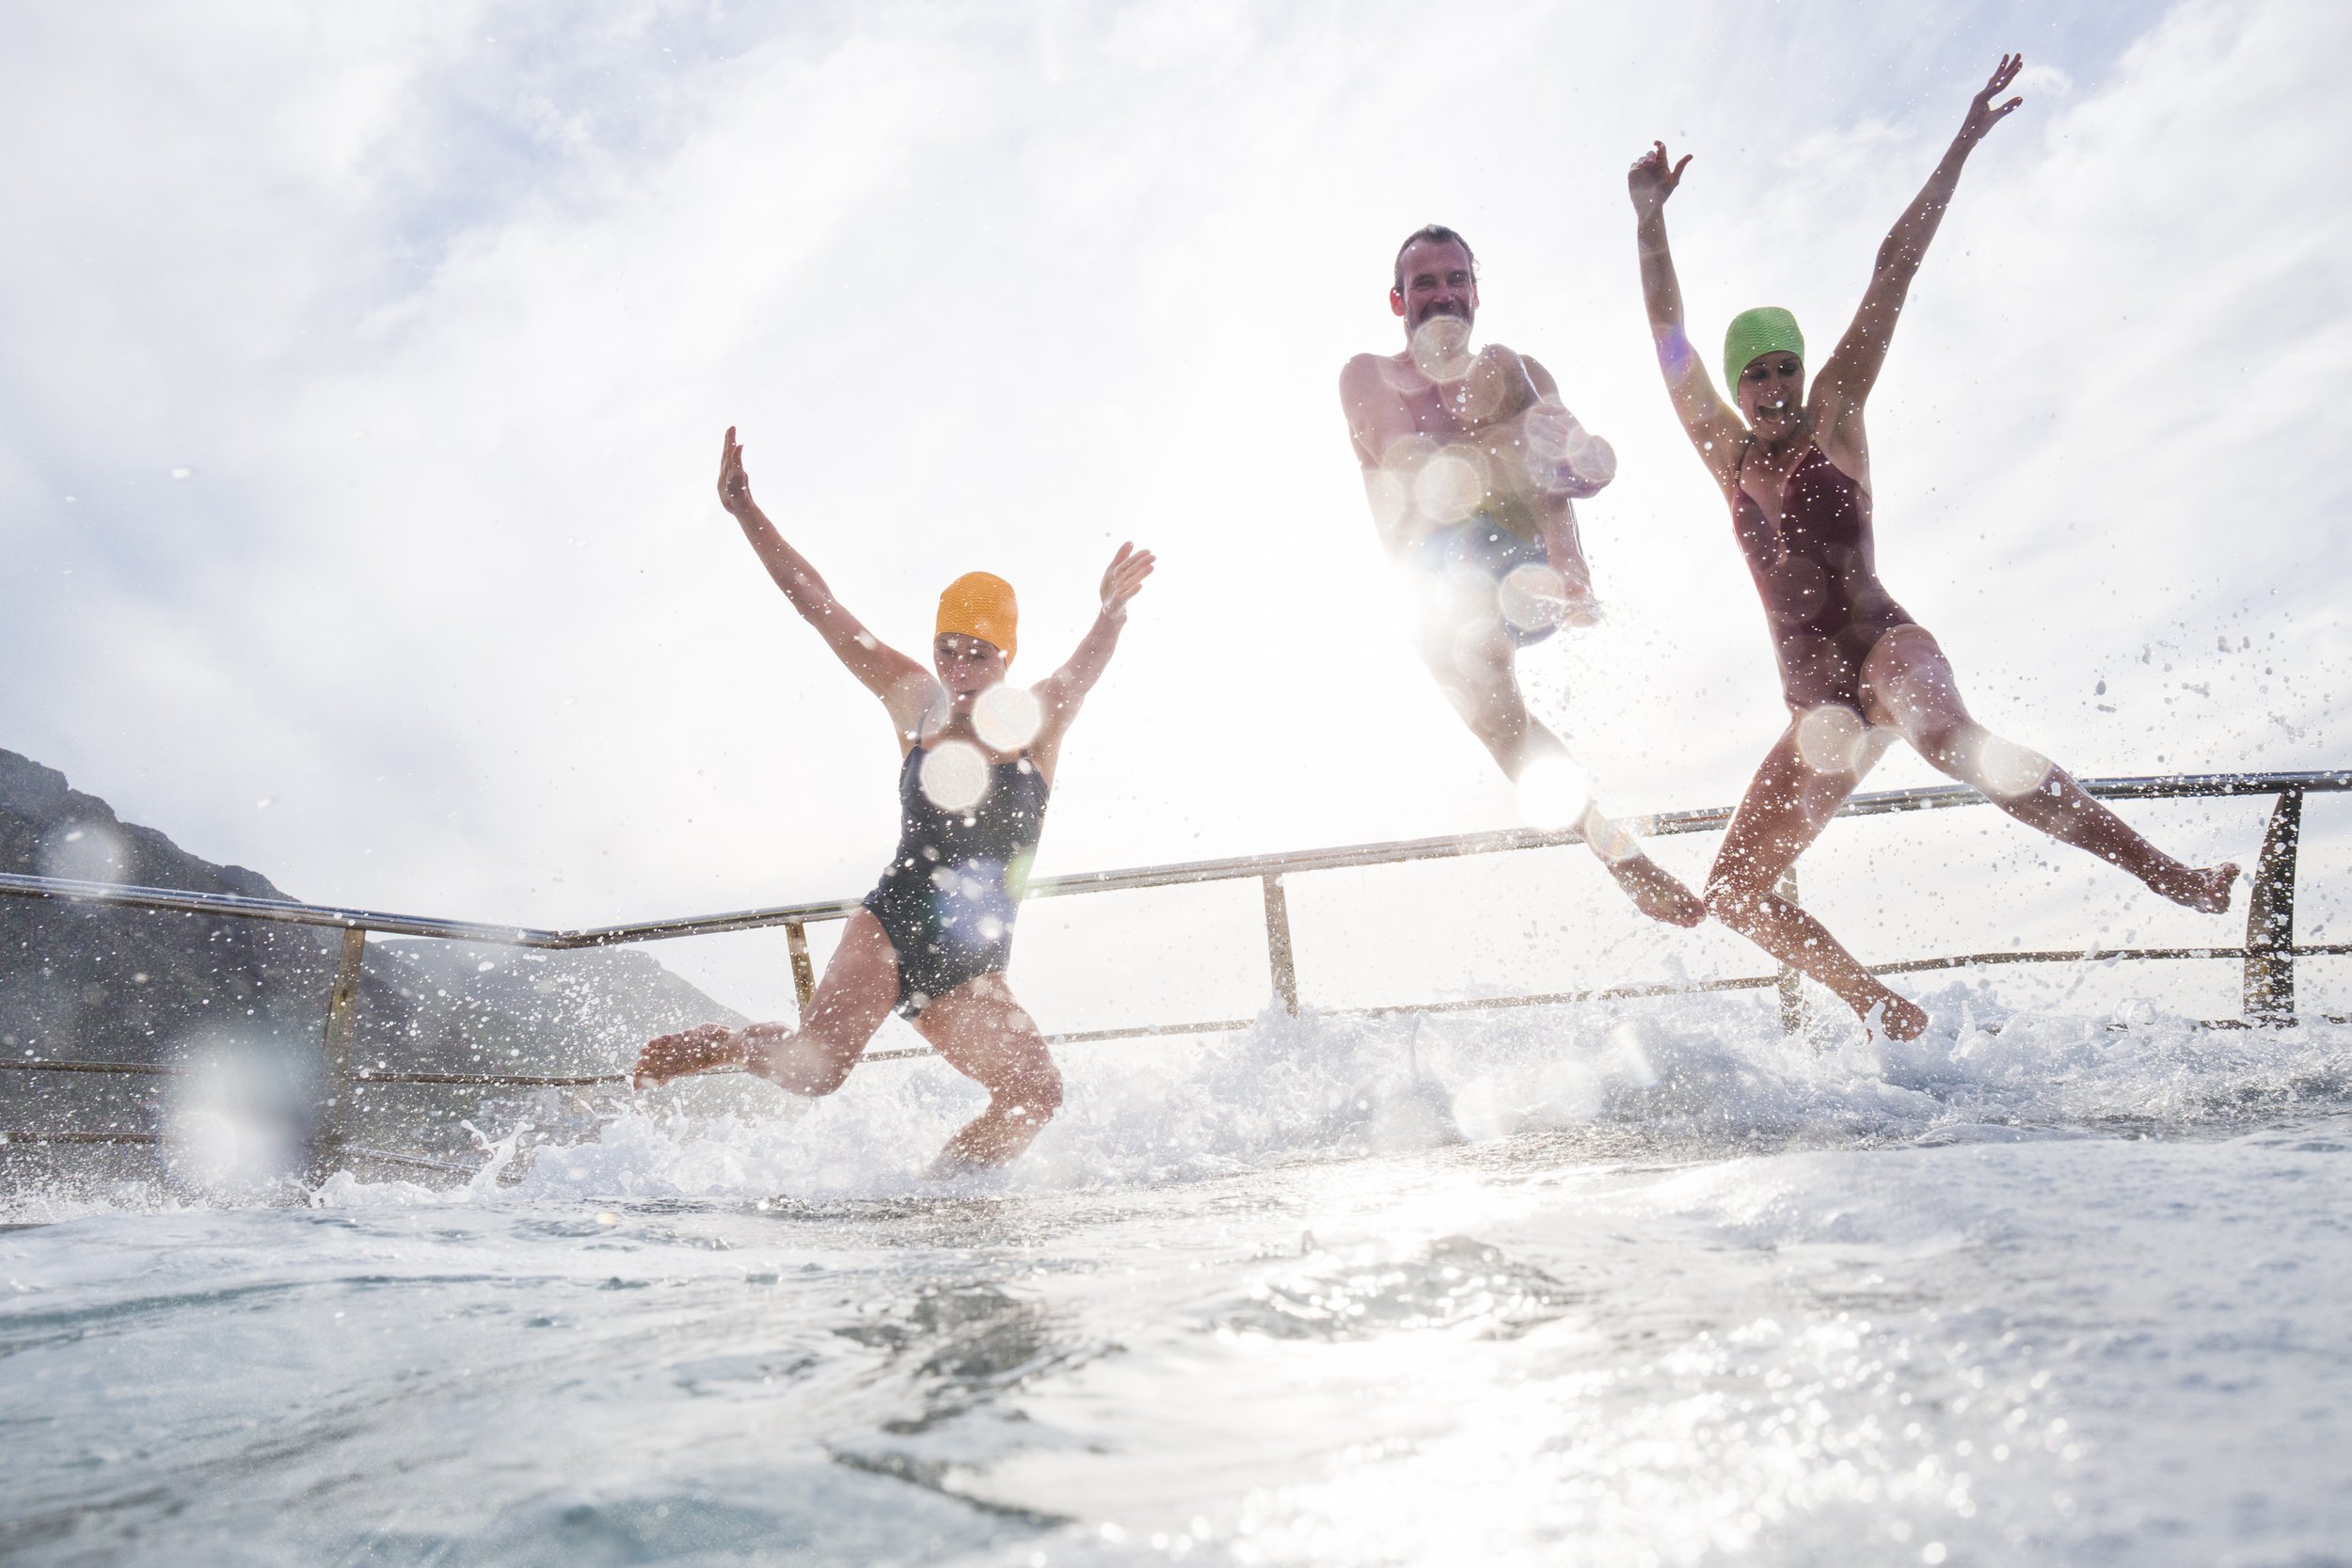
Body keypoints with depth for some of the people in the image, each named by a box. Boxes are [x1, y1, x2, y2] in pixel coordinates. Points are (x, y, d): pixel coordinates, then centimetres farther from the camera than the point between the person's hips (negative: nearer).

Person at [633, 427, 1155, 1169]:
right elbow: (818, 604, 3)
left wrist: (1112, 612, -39)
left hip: (972, 970, 1)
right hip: (890, 927, -1)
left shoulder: (1039, 720, 4)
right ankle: (723, 1044, 12)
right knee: (814, 1067, -21)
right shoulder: (915, 704, 5)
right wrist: (743, 508, -1)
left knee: (1037, 1092, -17)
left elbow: (1085, 670, -17)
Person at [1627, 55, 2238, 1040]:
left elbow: (1892, 275, 2)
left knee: (1944, 734, -42)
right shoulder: (1726, 453, 14)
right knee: (1733, 896, 0)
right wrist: (1648, 215, 7)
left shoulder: (1834, 421, 7)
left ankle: (2159, 867, -37)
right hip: (1815, 704, 5)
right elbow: (1667, 332, 10)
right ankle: (1885, 1012, 14)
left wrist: (1962, 145, 1)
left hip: (1885, 647, -5)